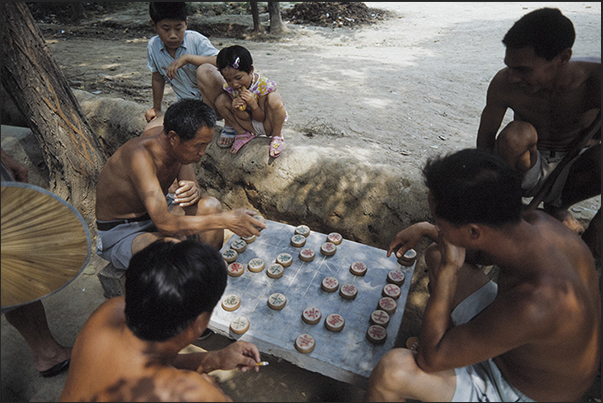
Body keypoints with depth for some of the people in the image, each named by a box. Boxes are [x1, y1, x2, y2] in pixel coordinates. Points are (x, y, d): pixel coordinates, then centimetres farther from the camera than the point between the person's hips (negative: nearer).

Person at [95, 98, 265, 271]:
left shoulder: (174, 144, -12)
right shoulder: (141, 156, -34)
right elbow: (164, 224, -40)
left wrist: (194, 191, -26)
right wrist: (226, 220, -40)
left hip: (156, 213, 7)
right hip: (118, 235, -7)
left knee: (211, 205, -13)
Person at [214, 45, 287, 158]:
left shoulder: (263, 85, -25)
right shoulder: (229, 88, -12)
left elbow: (261, 118, -20)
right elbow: (244, 117, -10)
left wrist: (253, 105, -41)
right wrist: (236, 109, -34)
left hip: (267, 125, -4)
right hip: (251, 125, 4)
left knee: (274, 99, -36)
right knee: (221, 100, -13)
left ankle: (277, 135, -11)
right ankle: (243, 133, 1)